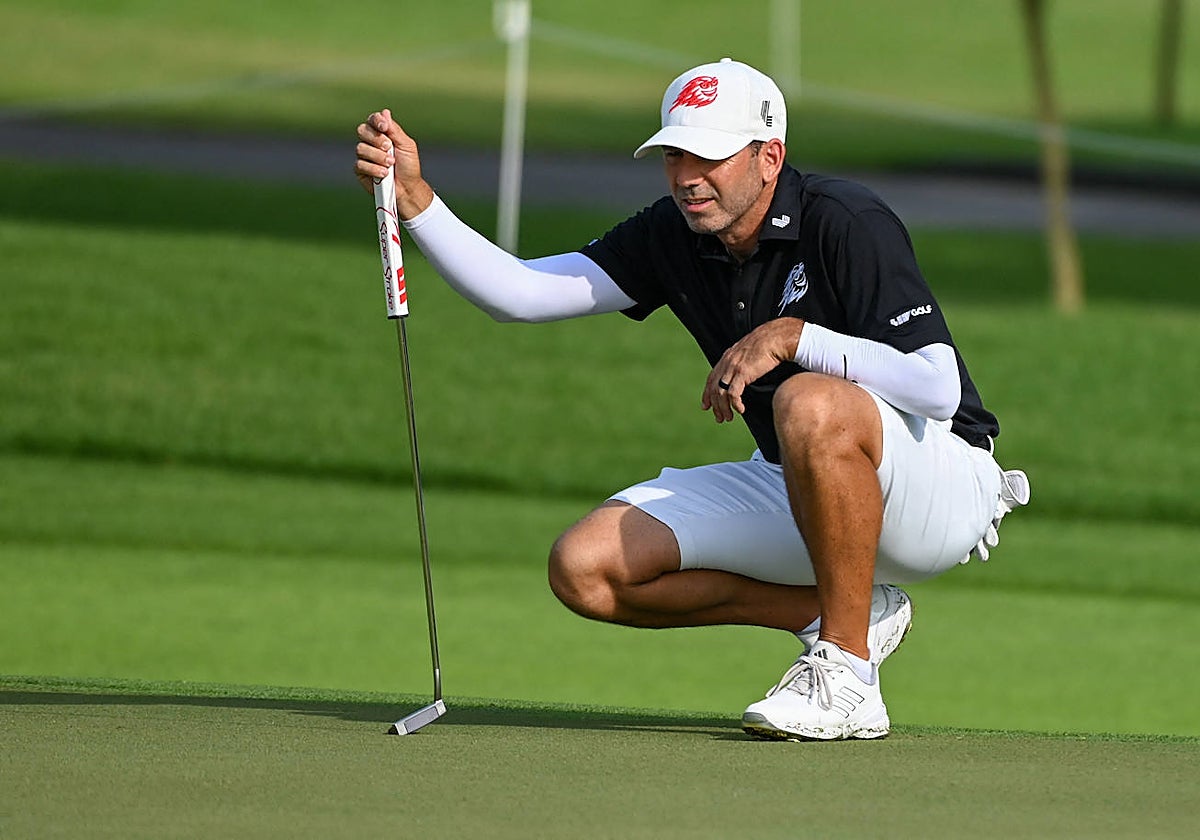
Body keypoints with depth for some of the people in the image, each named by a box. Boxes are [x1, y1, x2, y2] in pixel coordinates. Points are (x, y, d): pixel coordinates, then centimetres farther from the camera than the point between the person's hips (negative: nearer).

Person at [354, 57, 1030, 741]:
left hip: (942, 485, -7)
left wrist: (791, 337, -32)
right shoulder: (674, 237, 0)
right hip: (798, 488, 7)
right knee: (585, 568, -8)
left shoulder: (848, 223, -20)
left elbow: (939, 389, -29)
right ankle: (842, 613, 0)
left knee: (811, 405, -41)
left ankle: (848, 673, -28)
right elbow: (520, 293, -3)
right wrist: (414, 198, -15)